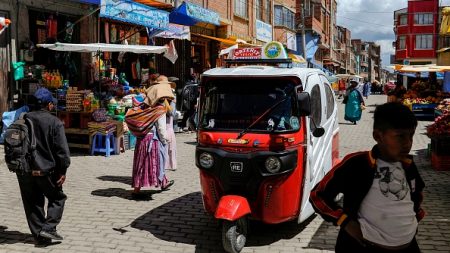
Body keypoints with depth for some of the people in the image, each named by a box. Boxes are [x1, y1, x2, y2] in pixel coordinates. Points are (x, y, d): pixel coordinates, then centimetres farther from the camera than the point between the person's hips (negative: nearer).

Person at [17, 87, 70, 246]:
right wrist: (63, 170, -7)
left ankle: (39, 235, 19)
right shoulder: (55, 122, -12)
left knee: (32, 203, 14)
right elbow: (62, 149, -15)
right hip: (45, 170, -5)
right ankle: (48, 228, 3)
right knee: (57, 197, 15)